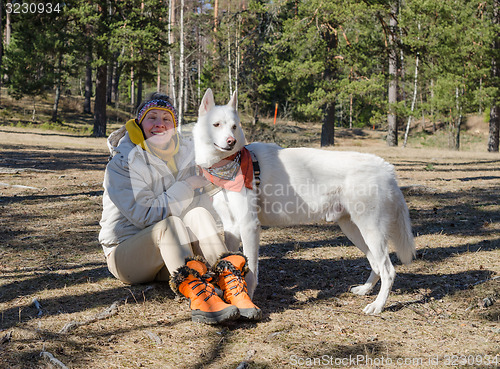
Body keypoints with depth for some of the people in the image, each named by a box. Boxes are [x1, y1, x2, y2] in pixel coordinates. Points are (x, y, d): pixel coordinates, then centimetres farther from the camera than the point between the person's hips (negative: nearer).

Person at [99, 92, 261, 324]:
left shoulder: (184, 154, 8)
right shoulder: (123, 163, -9)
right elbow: (145, 216, -18)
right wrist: (187, 186, -19)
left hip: (170, 253, 5)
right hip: (126, 252, -4)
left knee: (198, 214, -25)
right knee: (170, 223, -35)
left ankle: (231, 284, -45)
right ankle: (199, 296, -59)